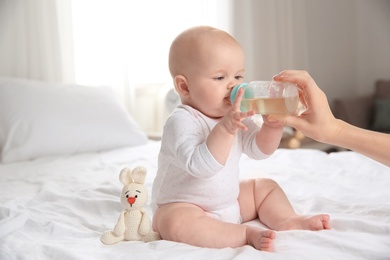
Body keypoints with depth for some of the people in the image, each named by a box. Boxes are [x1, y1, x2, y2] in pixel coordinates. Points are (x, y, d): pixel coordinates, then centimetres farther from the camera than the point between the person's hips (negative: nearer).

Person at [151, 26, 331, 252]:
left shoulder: (236, 117, 1)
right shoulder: (181, 122, -25)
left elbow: (259, 150, 0)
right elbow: (200, 166, -38)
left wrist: (273, 123, -18)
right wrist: (225, 129, -46)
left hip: (229, 202, 8)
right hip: (182, 206, -8)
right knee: (175, 223, -38)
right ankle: (247, 234, -30)